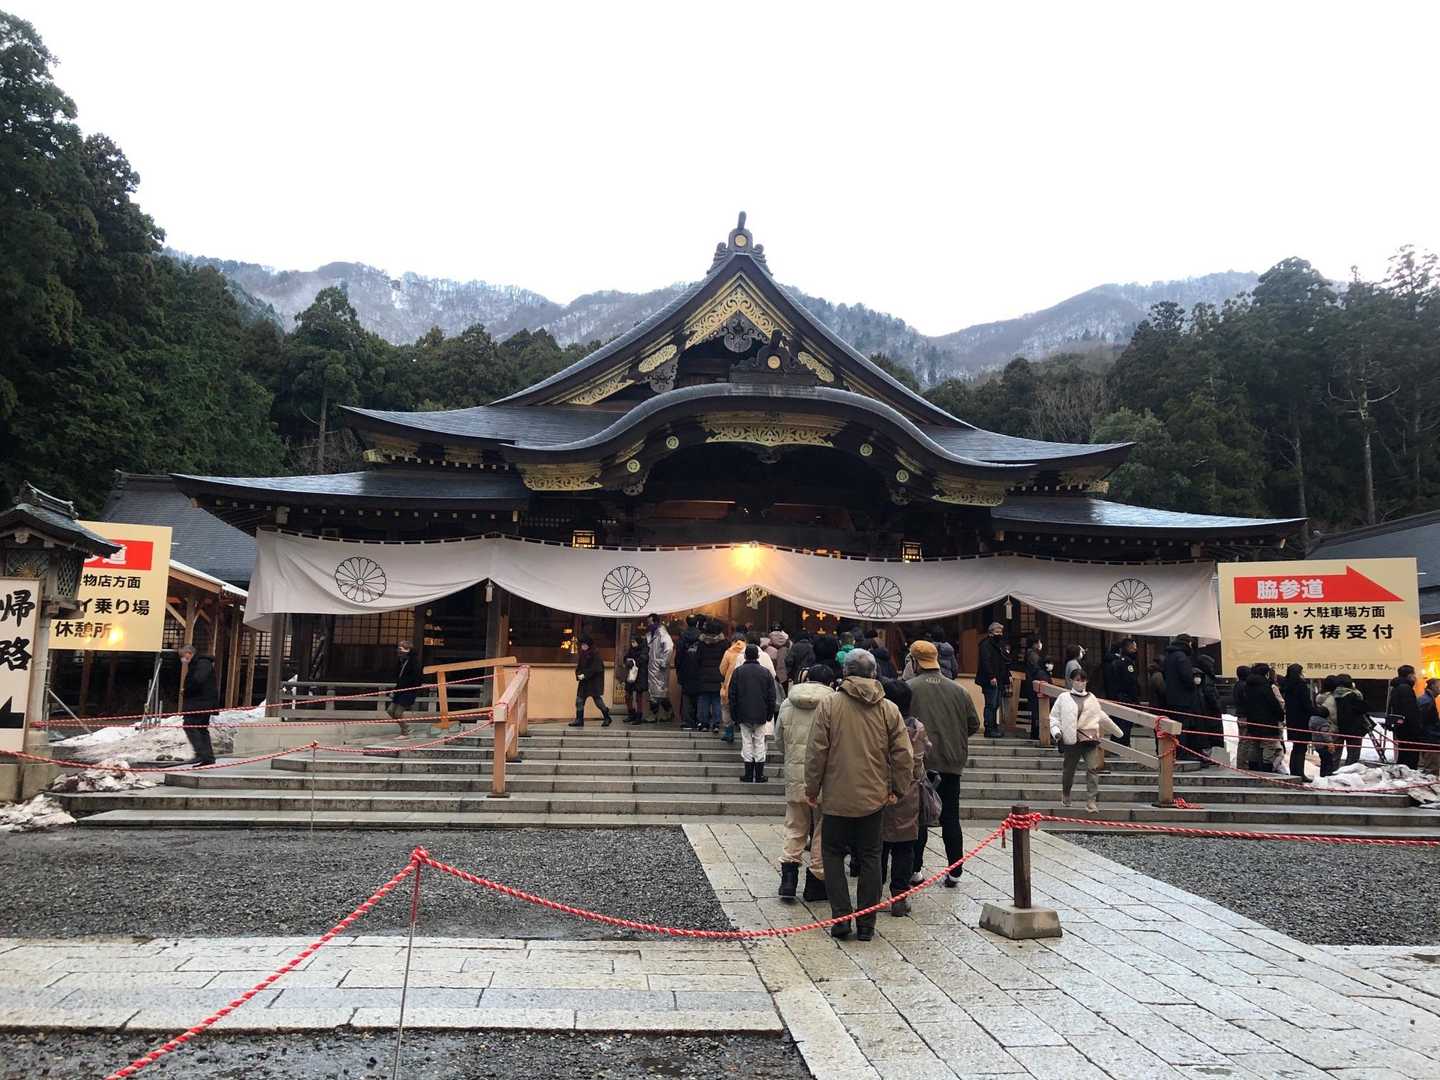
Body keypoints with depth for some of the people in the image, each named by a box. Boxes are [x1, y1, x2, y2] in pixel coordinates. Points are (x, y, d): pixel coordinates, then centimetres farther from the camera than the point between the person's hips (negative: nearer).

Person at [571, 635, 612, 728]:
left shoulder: (595, 653, -13)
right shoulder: (581, 653, 8)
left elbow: (596, 668, -17)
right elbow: (578, 666, 13)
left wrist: (585, 675, -20)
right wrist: (578, 674, -6)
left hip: (594, 680, -7)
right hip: (584, 680, 7)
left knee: (597, 699, -2)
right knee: (579, 699, 3)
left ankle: (607, 718, 15)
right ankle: (579, 720, 10)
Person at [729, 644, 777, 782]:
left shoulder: (737, 672, -1)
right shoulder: (766, 673, 0)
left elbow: (732, 696, 1)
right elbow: (771, 696, 3)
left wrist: (733, 716, 7)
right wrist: (770, 714, 11)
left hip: (743, 714, 0)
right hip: (761, 715, 0)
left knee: (747, 742, 5)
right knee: (759, 743, 6)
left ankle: (749, 775, 6)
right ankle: (759, 775, 8)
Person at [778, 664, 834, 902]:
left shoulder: (787, 704, 3)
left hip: (795, 777, 3)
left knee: (794, 828, 15)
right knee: (822, 831, 10)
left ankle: (788, 874, 6)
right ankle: (817, 879, 17)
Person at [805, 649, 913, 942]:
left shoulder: (829, 704, -9)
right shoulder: (889, 709, -1)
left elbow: (817, 752, -8)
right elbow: (904, 755, -1)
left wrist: (812, 788, 2)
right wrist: (898, 789, 11)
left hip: (837, 797, -2)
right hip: (874, 797, 2)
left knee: (833, 853, 12)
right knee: (870, 857, 12)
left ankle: (841, 917, 4)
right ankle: (866, 924, 14)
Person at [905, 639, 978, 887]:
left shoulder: (909, 688, -10)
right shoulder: (958, 690, 2)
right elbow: (974, 724, 7)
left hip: (919, 763, -3)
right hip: (952, 763, 3)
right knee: (950, 818, 12)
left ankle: (914, 869, 8)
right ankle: (954, 872, 14)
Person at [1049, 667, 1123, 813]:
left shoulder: (1092, 698, 12)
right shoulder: (1064, 698, 4)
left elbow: (1101, 717, 25)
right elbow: (1054, 716, 7)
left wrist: (1117, 730, 33)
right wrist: (1056, 730, -9)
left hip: (1090, 739, 1)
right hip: (1071, 739, -1)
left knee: (1093, 768, -12)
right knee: (1069, 769, 10)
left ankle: (1092, 801, -11)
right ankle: (1065, 796, 34)